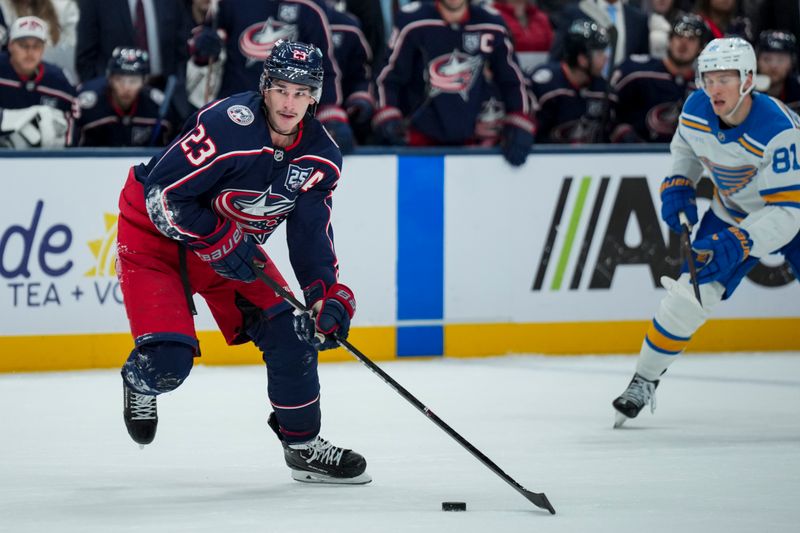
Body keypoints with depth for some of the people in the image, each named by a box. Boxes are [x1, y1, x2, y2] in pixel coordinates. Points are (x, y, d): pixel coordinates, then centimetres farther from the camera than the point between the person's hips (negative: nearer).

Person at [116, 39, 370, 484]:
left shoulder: (321, 157, -10)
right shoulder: (227, 125, -31)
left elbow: (311, 235, -6)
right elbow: (162, 195, -27)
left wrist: (328, 294, -20)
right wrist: (218, 242, -28)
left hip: (234, 243, 6)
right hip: (155, 231, -6)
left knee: (291, 331, -5)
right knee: (169, 359, -18)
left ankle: (303, 444, 12)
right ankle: (141, 382, 20)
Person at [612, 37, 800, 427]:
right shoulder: (695, 111, -16)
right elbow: (686, 146, 10)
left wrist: (735, 246, -44)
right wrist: (678, 187, -6)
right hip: (733, 215, 4)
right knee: (690, 293, -7)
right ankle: (645, 380, 9)